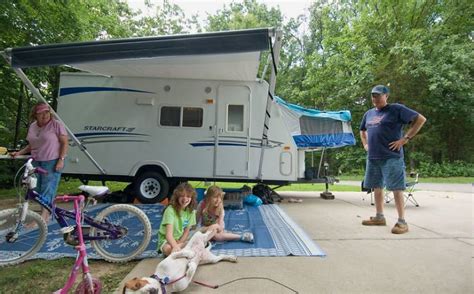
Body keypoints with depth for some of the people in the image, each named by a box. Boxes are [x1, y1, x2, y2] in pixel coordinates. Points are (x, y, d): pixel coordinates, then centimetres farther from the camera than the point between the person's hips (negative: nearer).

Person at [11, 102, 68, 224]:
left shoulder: (56, 124, -8)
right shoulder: (32, 127, 11)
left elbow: (65, 143, -10)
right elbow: (31, 145, 20)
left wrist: (61, 160, -17)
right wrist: (19, 153, 5)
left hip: (52, 163, -7)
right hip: (36, 162, 7)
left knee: (47, 190, -5)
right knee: (36, 190, 11)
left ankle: (43, 217, 0)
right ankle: (46, 214, 23)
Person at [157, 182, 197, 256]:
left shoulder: (191, 211, -4)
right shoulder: (170, 210, -21)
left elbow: (186, 232, -2)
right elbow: (169, 234, -32)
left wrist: (179, 244, -18)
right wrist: (175, 246, -49)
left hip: (181, 240, 4)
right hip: (166, 240, -4)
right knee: (169, 249, -39)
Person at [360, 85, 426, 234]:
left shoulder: (396, 109, -3)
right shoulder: (369, 113, 17)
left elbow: (420, 119, -6)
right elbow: (362, 130, 34)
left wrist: (405, 138, -12)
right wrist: (365, 144, 18)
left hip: (391, 157, -7)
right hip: (372, 158, 7)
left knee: (396, 188, -5)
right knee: (377, 187, 12)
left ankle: (402, 222, 2)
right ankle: (379, 217, 24)